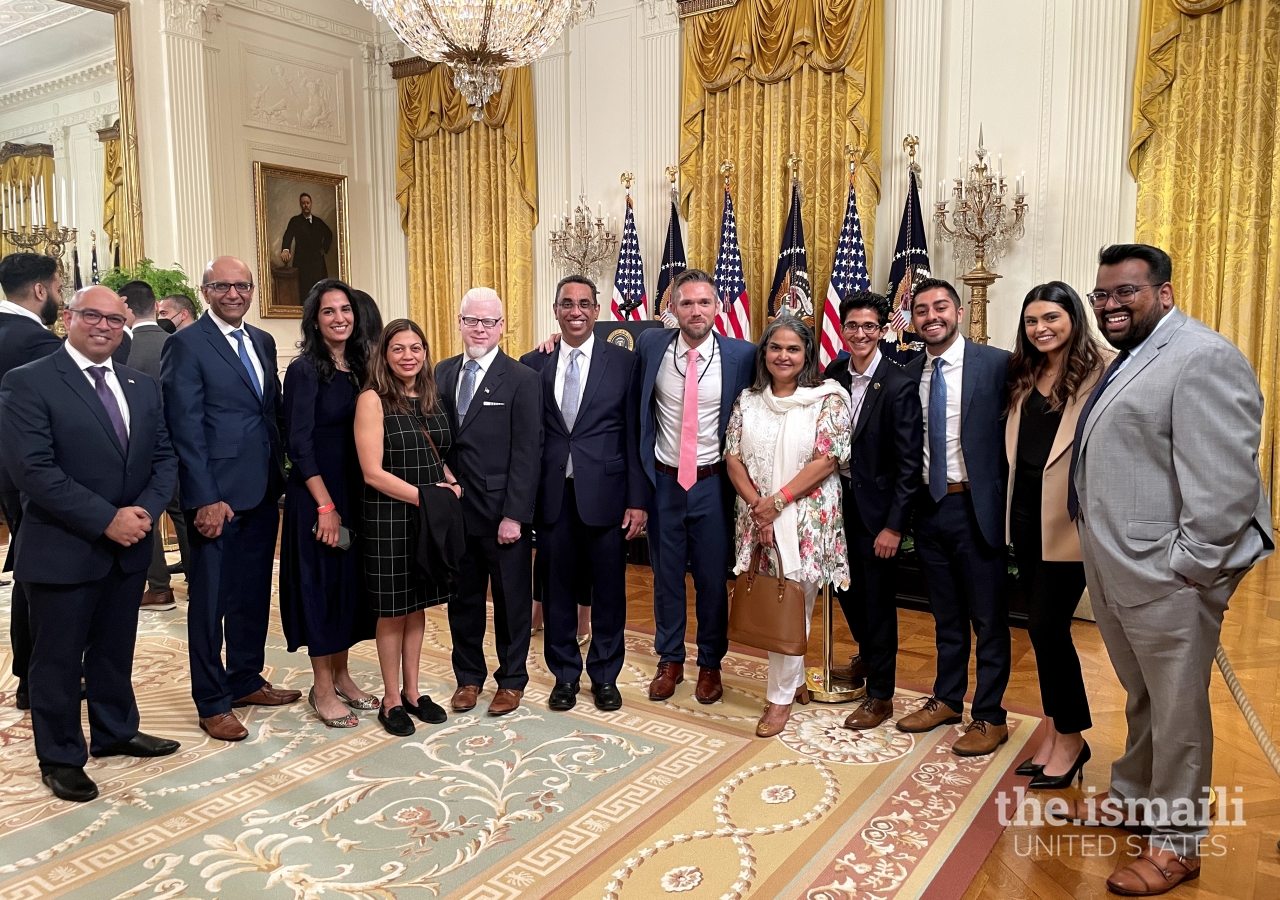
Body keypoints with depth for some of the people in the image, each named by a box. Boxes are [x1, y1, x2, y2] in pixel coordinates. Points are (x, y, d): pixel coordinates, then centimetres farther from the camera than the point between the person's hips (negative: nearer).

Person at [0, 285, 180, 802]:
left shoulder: (142, 387, 10)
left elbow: (164, 456, 8)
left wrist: (145, 511, -10)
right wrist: (105, 520, -20)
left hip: (130, 547, 6)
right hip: (62, 550, -5)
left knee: (115, 649, 19)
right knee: (58, 659, 9)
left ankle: (114, 732, 37)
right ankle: (61, 757, 25)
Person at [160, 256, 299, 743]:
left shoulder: (263, 342, 12)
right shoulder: (186, 345, -8)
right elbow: (186, 428, -13)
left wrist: (280, 475, 7)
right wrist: (206, 498, -17)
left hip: (263, 489, 7)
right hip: (217, 493, -6)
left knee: (254, 592, 16)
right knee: (210, 599, 6)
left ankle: (246, 679, 32)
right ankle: (212, 702, 18)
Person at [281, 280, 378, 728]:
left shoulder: (357, 366, 8)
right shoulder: (305, 369, -11)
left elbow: (363, 433, 10)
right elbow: (298, 443, -15)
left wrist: (349, 501, 5)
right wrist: (326, 505, -17)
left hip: (354, 491, 7)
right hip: (316, 494, -6)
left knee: (350, 580, 13)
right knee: (320, 581, 2)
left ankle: (340, 675, 27)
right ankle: (322, 688, 16)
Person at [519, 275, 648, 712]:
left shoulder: (624, 362, 0)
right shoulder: (533, 364, 5)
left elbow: (635, 435, -2)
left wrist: (638, 500, -6)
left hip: (605, 492, -1)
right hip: (551, 494, 2)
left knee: (608, 589, 9)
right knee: (558, 588, 11)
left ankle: (605, 675, 27)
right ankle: (564, 674, 29)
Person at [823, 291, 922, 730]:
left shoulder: (899, 386, -16)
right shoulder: (834, 374, 1)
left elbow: (908, 463, -16)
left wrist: (894, 525, -17)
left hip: (876, 506, -6)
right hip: (839, 498, 6)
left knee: (878, 599, 5)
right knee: (846, 586, 19)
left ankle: (880, 696, 21)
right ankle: (867, 657, 45)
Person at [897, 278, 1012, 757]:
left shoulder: (997, 363, -9)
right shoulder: (909, 373, 6)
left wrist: (1007, 502, -13)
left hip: (976, 506, -5)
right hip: (929, 504, 5)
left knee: (988, 617, 6)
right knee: (945, 614, 19)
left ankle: (990, 716, 21)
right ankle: (946, 699, 34)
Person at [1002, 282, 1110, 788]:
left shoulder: (1101, 371, -9)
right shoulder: (1024, 376, 12)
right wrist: (1010, 507, 9)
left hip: (1069, 517, -7)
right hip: (1026, 512, 7)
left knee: (1047, 626, -4)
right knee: (1043, 627, 13)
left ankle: (1070, 737, 17)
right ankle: (1056, 734, 27)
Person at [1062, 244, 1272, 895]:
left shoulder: (1203, 359, -15)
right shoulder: (1129, 360, 15)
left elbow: (1225, 484, -22)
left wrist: (1189, 567, -20)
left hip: (1167, 575, -9)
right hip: (1116, 570, 9)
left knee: (1176, 708, 5)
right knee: (1140, 695, 22)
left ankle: (1177, 842, 21)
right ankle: (1132, 798, 39)